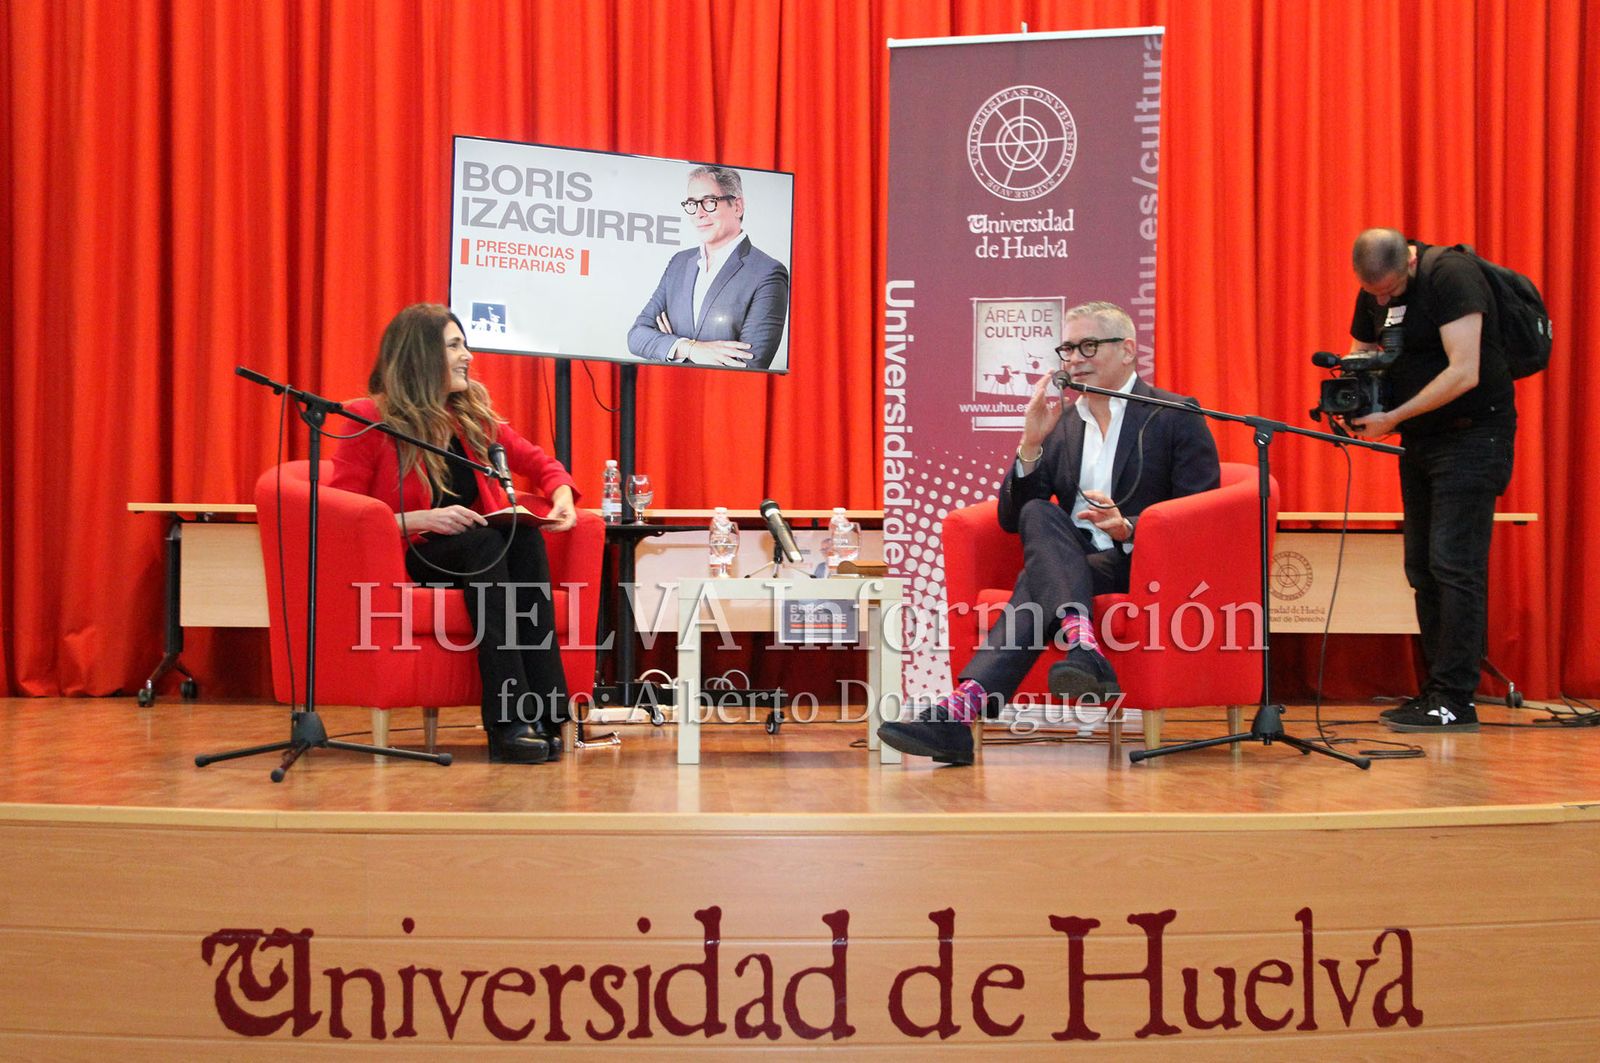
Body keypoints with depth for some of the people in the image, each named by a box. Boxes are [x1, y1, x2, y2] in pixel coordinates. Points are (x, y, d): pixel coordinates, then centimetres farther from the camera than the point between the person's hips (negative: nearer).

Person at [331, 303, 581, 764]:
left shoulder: (472, 413, 9)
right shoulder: (369, 420, -7)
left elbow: (539, 461, 14)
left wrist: (561, 495, -9)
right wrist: (420, 520, -22)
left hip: (475, 553, 5)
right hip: (403, 558, -4)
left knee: (525, 539, -28)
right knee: (482, 541, -34)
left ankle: (545, 712, -36)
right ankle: (507, 722, -41)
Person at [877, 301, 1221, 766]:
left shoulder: (1177, 417, 2)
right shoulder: (1061, 422, 16)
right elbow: (1012, 519, 9)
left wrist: (1128, 529, -21)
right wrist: (1031, 444, -6)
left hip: (1142, 565, -4)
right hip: (1070, 565, 4)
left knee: (1037, 584, -29)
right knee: (1039, 515, -28)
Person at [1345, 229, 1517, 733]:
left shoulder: (1451, 275, -17)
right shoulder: (1372, 294, 7)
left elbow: (1464, 373, -24)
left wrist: (1392, 418, -22)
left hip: (1472, 434, -8)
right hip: (1421, 440, 8)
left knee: (1454, 565, -12)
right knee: (1423, 569, 8)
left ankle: (1454, 700, -8)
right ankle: (1439, 692, 14)